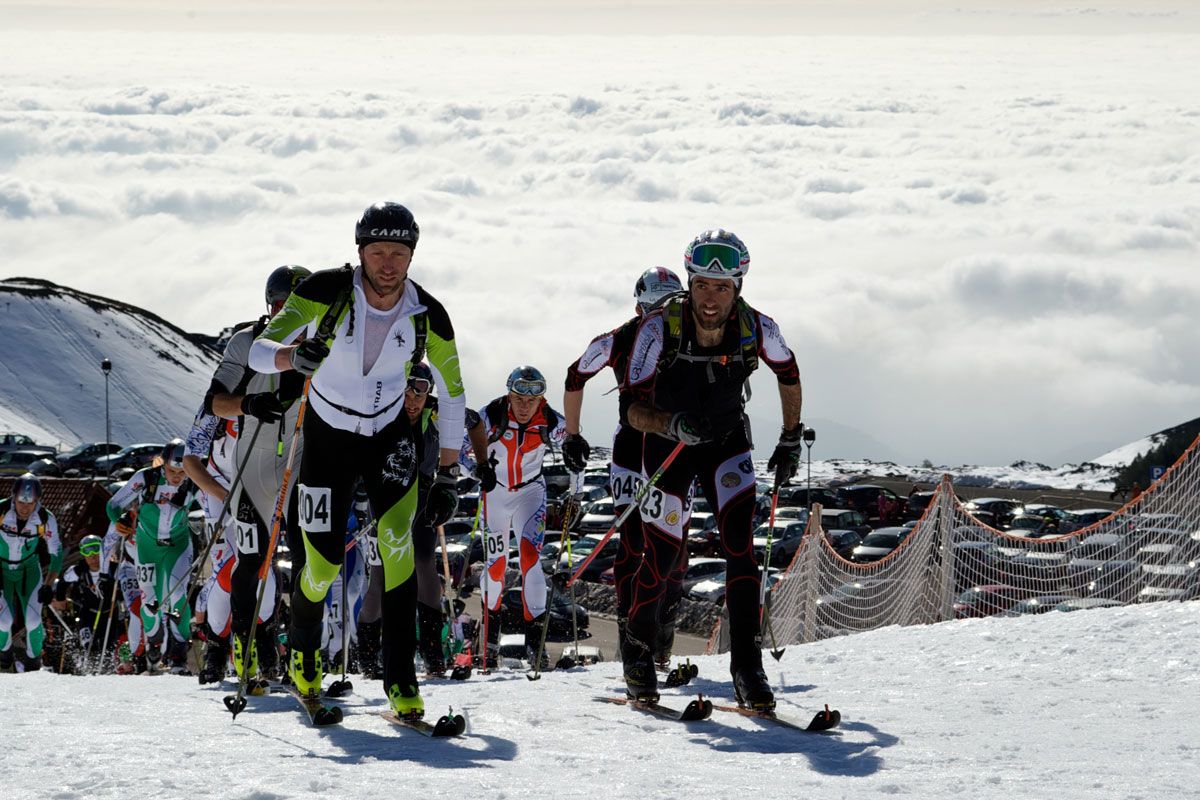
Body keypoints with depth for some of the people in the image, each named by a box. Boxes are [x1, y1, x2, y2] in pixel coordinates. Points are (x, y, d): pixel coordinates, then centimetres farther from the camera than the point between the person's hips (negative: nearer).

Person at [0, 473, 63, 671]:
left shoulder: (46, 519, -22)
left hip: (29, 569, 1)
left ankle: (33, 661, 14)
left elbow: (56, 553, -9)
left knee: (33, 621, -12)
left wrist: (49, 585, -13)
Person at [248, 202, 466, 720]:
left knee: (397, 539, -23)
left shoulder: (428, 316, -16)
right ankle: (302, 649, 34)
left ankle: (401, 681, -20)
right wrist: (292, 356, -47)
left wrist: (447, 475, -5)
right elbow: (258, 351, -23)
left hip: (390, 437, 1)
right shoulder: (326, 292, -22)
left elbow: (452, 395, -2)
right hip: (328, 438, -1)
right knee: (323, 565, -2)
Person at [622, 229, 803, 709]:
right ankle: (637, 652, 24)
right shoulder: (660, 328, -28)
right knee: (663, 554, -1)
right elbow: (633, 407, -26)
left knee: (741, 544, -17)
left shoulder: (756, 329, -22)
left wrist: (791, 440, 4)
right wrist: (673, 424, -46)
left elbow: (788, 373, 1)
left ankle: (747, 667, -16)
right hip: (668, 446, -1)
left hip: (727, 442, 1)